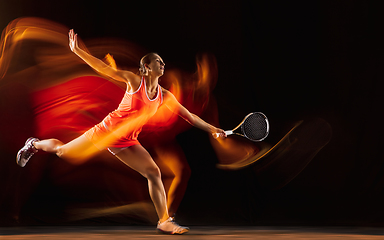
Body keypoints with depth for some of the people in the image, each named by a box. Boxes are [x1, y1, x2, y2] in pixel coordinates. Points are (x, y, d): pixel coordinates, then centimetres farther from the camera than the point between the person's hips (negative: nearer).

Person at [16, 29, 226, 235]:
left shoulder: (164, 96, -1)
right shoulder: (134, 80, -14)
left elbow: (189, 116, 3)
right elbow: (104, 68, -11)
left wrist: (212, 129, -4)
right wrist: (77, 50, -14)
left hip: (126, 143, 4)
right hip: (106, 131, -4)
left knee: (154, 173, -11)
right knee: (62, 151, 10)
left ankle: (164, 221, -3)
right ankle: (34, 144, 43)